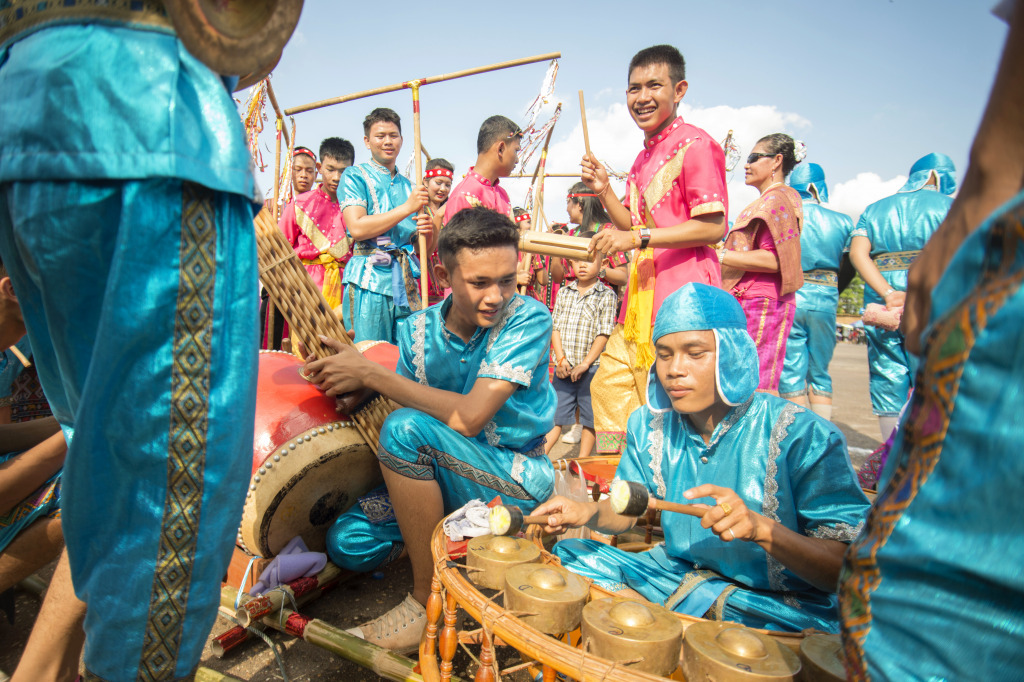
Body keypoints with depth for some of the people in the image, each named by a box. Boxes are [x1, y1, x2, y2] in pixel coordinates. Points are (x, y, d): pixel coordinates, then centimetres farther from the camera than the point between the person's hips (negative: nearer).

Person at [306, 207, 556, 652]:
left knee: (408, 429, -27)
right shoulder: (418, 331, -2)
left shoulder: (528, 319, -17)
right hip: (447, 476, 5)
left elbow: (468, 417, -26)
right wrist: (354, 392, -18)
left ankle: (429, 600, -12)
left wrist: (370, 374, -21)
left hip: (519, 481, -5)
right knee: (349, 540, -12)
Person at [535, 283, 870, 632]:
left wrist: (761, 528, -36)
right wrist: (589, 512, -15)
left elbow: (849, 570, -19)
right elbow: (624, 511, 9)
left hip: (783, 606, -6)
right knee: (569, 554, -6)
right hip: (676, 571, 6)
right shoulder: (650, 424, -1)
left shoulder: (805, 437, -18)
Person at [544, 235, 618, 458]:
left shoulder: (606, 296, -2)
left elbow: (603, 334, -8)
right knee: (554, 414, 8)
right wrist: (561, 359, -7)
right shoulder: (564, 293, 9)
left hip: (591, 367, -2)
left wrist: (584, 364, -13)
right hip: (564, 367, 3)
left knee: (590, 418, 8)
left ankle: (582, 462, 19)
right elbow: (555, 327, 6)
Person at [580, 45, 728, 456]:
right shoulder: (644, 156, 21)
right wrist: (603, 191, 7)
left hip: (681, 294, -10)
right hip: (641, 292, 10)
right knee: (610, 383, 15)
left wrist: (638, 238, -21)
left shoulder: (694, 144, -9)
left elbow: (714, 226, -17)